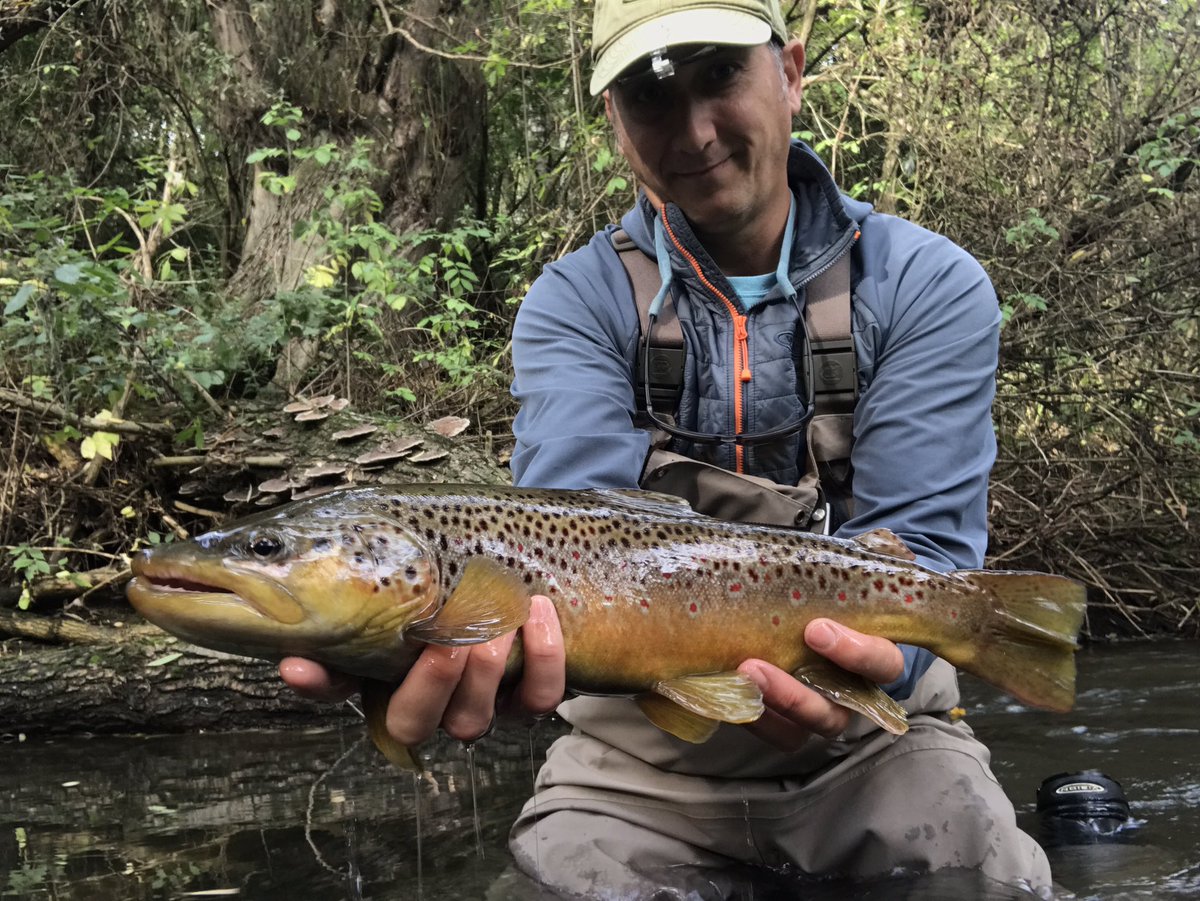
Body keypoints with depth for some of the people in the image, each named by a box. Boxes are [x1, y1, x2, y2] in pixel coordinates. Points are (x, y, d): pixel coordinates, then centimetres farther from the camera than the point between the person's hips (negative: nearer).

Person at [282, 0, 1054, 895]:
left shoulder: (930, 287, -6)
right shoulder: (574, 304, -6)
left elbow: (919, 537, -15)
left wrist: (873, 654, -39)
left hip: (866, 730, 0)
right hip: (641, 749, 1)